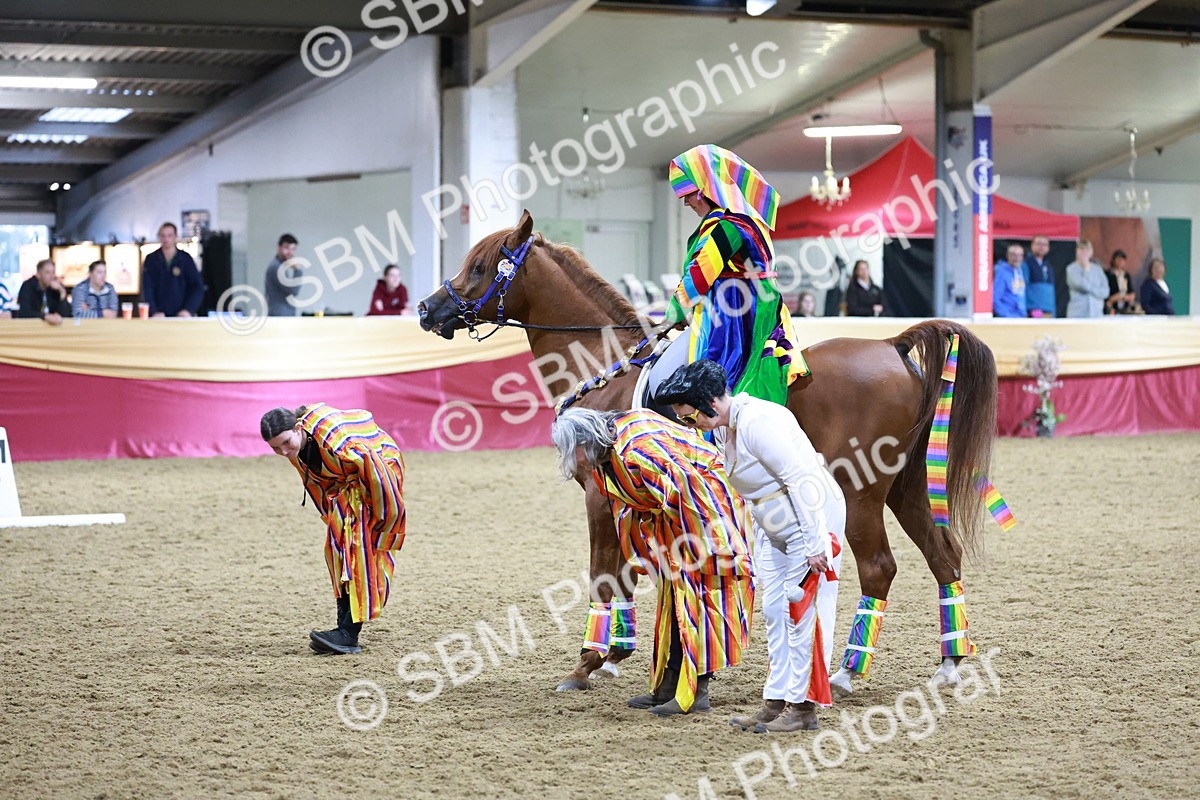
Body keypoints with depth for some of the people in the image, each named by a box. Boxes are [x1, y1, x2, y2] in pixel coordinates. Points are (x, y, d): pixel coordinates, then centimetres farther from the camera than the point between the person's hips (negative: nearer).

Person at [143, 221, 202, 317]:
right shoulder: (151, 259, 5)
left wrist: (189, 310, -15)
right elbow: (147, 289, -2)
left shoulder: (186, 258, 5)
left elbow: (197, 288, 0)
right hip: (159, 317, 0)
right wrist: (154, 311, -17)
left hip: (183, 316, 0)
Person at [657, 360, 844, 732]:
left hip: (813, 518, -10)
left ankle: (803, 707, 1)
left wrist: (814, 544, -26)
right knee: (774, 611, 9)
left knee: (802, 611, -6)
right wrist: (758, 548, 19)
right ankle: (776, 702, 14)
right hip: (775, 529, 10)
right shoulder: (722, 428, 4)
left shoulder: (757, 422, -25)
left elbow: (800, 480, -27)